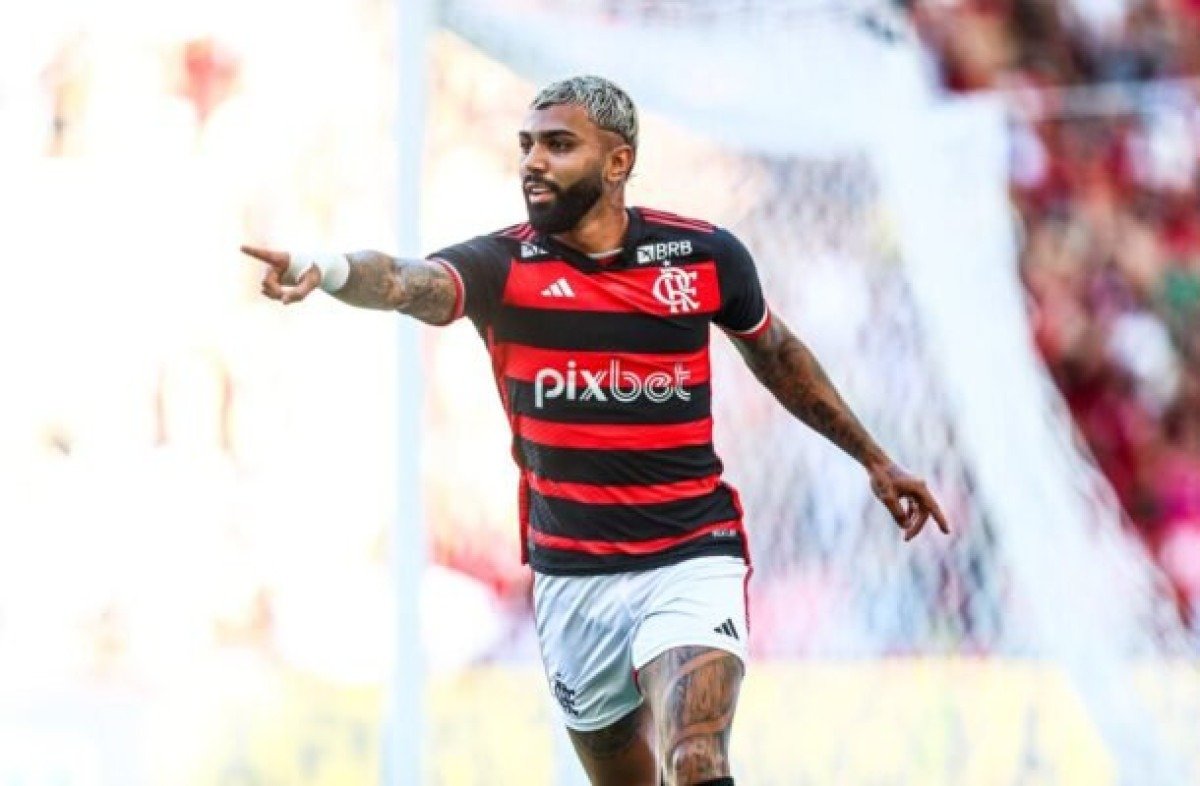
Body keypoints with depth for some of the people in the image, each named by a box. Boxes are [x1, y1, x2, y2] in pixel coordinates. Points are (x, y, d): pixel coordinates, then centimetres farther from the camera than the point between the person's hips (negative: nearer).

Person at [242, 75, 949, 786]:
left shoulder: (704, 254, -3)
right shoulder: (502, 267, -7)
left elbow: (776, 352, 16)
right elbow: (406, 281, -29)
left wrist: (873, 458, 24)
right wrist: (328, 271, -52)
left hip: (691, 560, -2)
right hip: (570, 580, 2)